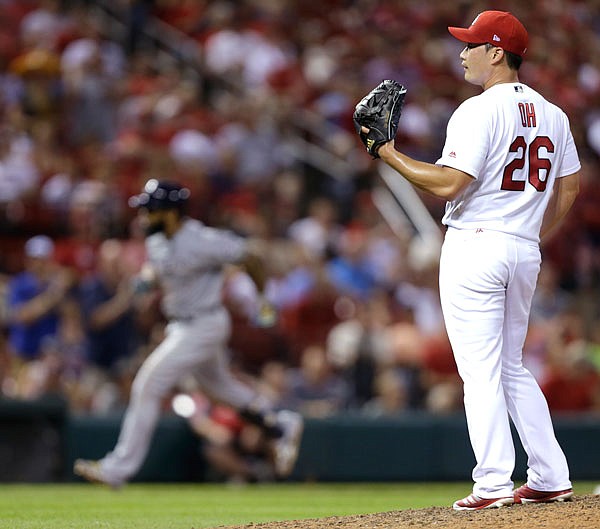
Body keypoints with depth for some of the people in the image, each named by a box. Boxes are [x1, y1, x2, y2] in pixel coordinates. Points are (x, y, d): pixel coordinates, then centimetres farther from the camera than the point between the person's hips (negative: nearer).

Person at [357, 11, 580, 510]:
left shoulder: (479, 111, -12)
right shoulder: (553, 114, 12)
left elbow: (449, 184, -19)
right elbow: (569, 187, 16)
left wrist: (390, 155, -9)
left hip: (476, 244, -8)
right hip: (525, 251, 8)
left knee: (481, 371, -5)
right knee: (512, 367, 17)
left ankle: (494, 483, -8)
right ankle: (550, 478, 14)